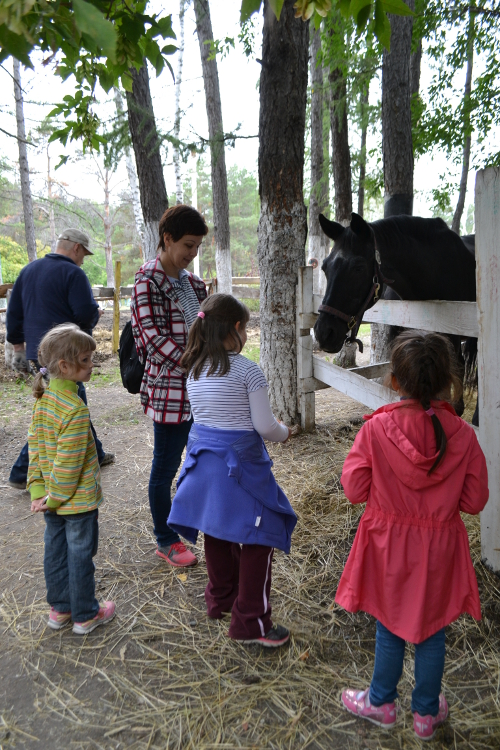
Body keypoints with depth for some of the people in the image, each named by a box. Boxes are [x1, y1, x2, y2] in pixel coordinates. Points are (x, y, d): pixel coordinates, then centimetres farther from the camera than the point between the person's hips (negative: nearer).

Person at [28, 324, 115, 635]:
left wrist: (38, 490, 5)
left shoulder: (43, 399, -1)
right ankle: (85, 615, 26)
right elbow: (68, 462, -25)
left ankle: (60, 608, 36)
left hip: (53, 502, 8)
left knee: (56, 551, 19)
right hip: (78, 500, -8)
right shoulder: (76, 410, -27)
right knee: (80, 556, 8)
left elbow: (34, 446, 3)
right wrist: (55, 497, -13)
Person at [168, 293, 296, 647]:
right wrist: (284, 433, 9)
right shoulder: (248, 370, -15)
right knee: (259, 537, 5)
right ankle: (251, 621, 12)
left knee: (215, 530, 22)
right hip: (240, 462, -7)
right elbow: (264, 425, -14)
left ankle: (220, 598, 41)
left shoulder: (194, 370, 4)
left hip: (203, 457, 7)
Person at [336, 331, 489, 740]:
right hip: (439, 550, 1)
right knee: (432, 630, 20)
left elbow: (356, 489, -14)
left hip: (389, 545, -1)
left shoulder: (376, 429, -22)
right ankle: (427, 713, 40)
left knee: (389, 626, 20)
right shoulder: (463, 434, -16)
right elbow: (475, 500, -8)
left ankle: (381, 703, 41)